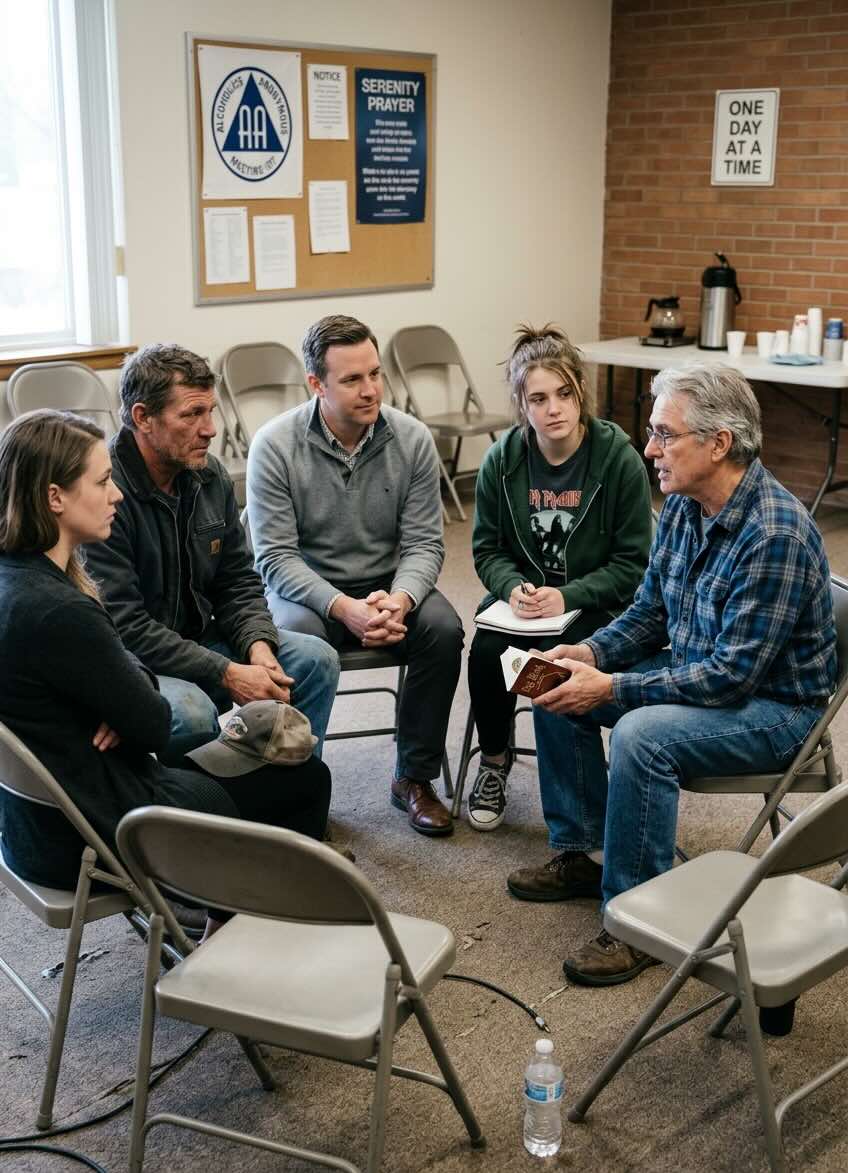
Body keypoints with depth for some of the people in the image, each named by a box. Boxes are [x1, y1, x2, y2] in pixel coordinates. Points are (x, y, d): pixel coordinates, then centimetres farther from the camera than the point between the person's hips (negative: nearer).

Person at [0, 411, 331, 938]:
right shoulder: (57, 613, -31)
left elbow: (125, 663, 10)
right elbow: (155, 727, -19)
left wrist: (129, 691, -11)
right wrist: (141, 700, 1)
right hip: (88, 837, -9)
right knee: (305, 780, 9)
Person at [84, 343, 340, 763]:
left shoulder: (210, 476, 2)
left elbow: (238, 582, 9)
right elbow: (124, 626, -24)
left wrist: (258, 646, -12)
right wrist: (228, 674, -24)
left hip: (198, 641, 8)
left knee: (315, 659, -7)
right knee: (191, 713, -35)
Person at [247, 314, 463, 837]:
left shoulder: (413, 439, -6)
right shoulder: (275, 445, -13)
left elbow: (424, 543, -5)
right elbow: (277, 557, -15)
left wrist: (398, 599, -27)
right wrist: (343, 608, -30)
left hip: (389, 586, 3)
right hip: (306, 588, -2)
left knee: (443, 628, -25)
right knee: (295, 641, -34)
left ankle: (415, 777, -7)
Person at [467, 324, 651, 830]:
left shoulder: (620, 460, -12)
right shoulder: (503, 459, -3)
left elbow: (633, 564, -9)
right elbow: (487, 548, 5)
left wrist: (566, 597, -21)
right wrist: (514, 588, -17)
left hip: (593, 601, -2)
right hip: (520, 595, 3)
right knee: (485, 653, -26)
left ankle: (564, 786, -4)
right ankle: (494, 759, 3)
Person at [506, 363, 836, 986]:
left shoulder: (775, 533, -29)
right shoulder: (683, 505, -1)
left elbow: (733, 674, -29)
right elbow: (650, 610, 10)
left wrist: (612, 687, -28)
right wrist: (592, 652, -9)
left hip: (776, 706, -9)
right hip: (696, 671, 9)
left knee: (642, 735, -33)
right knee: (559, 691, 3)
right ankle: (578, 855, 16)